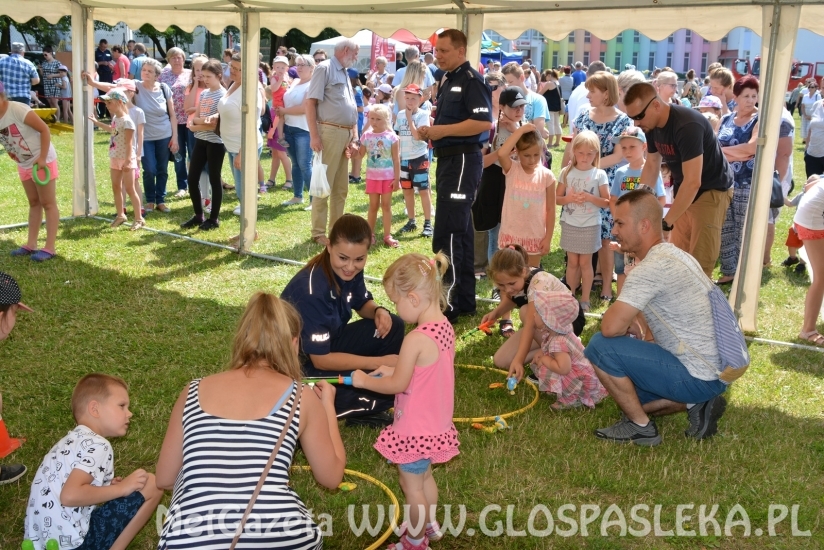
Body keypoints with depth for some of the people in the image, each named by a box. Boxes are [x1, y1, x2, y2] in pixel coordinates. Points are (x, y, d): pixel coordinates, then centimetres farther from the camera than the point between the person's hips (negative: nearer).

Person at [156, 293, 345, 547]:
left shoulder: (194, 392, 11)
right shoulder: (301, 397, 6)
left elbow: (164, 479, 19)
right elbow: (331, 477, 17)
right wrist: (328, 407, 29)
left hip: (191, 541, 2)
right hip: (281, 539, -1)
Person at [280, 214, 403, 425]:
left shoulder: (349, 271, -10)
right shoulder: (311, 291, -31)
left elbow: (363, 303, 12)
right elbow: (321, 360, -26)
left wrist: (379, 311, -13)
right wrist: (379, 362, -22)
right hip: (304, 364, -8)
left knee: (393, 326, -6)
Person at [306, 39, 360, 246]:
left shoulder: (345, 74, 20)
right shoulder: (324, 68, -5)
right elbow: (310, 102, -12)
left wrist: (354, 138, 14)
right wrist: (314, 135, -19)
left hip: (346, 135, 8)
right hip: (329, 132, -8)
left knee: (341, 187, 11)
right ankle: (318, 233, 0)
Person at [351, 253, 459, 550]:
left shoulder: (416, 339, -30)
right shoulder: (445, 327, -4)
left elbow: (398, 385, -21)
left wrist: (365, 380, -6)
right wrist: (394, 369, 7)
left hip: (416, 428, -8)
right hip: (437, 423, 8)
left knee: (411, 486, 13)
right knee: (425, 477, 28)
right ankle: (429, 525, 47)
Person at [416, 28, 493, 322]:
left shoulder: (472, 80, -13)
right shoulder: (447, 81, 16)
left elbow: (484, 122, -22)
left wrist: (443, 130, -21)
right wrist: (432, 131, 5)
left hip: (463, 160, -10)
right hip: (447, 158, 10)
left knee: (447, 234, -10)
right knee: (460, 231, 13)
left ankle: (448, 303, -5)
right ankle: (464, 298, 22)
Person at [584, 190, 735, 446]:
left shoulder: (652, 267, -23)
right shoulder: (674, 254, 8)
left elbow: (610, 327, -27)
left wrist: (628, 325, -6)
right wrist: (648, 334, 6)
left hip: (698, 377, -10)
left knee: (600, 347, -14)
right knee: (626, 392, 26)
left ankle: (640, 427, -2)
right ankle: (695, 404, 11)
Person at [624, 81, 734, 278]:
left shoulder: (687, 126, -31)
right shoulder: (652, 125, -5)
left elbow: (693, 182, -34)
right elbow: (651, 165, 9)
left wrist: (664, 223, -34)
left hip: (711, 191, -8)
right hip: (685, 193, 8)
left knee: (699, 266, -9)